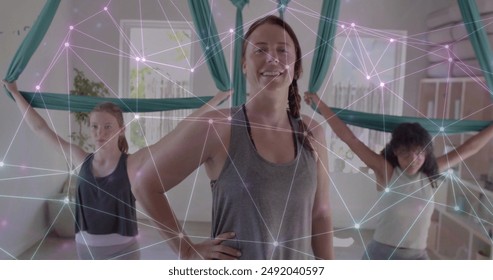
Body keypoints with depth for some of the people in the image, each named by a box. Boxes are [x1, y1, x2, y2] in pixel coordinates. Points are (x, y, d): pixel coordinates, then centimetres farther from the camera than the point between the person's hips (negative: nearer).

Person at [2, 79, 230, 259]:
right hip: (86, 250, 4)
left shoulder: (133, 164, -12)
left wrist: (217, 99, -19)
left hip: (122, 252, -3)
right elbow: (40, 129, 7)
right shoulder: (81, 161, -2)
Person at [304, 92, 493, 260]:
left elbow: (467, 149, 10)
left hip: (417, 257, 4)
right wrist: (319, 104, -16)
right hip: (381, 255, -3)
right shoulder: (386, 171, -11)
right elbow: (348, 138, -15)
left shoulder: (430, 173, 0)